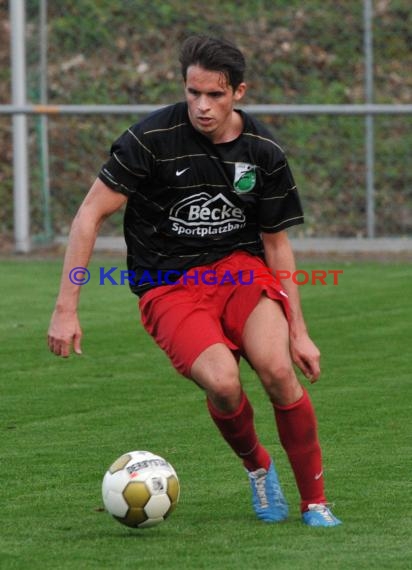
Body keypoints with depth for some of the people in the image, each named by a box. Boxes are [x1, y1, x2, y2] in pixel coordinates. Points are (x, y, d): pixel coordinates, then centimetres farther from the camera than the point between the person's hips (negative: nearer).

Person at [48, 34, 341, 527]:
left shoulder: (264, 152, -3)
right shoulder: (152, 138, -15)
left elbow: (277, 243, 9)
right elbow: (90, 214, -10)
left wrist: (298, 331, 8)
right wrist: (66, 308, -14)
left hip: (241, 268, 2)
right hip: (169, 285, -2)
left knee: (278, 370, -25)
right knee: (223, 383, -28)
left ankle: (315, 502, -6)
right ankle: (256, 466, 7)